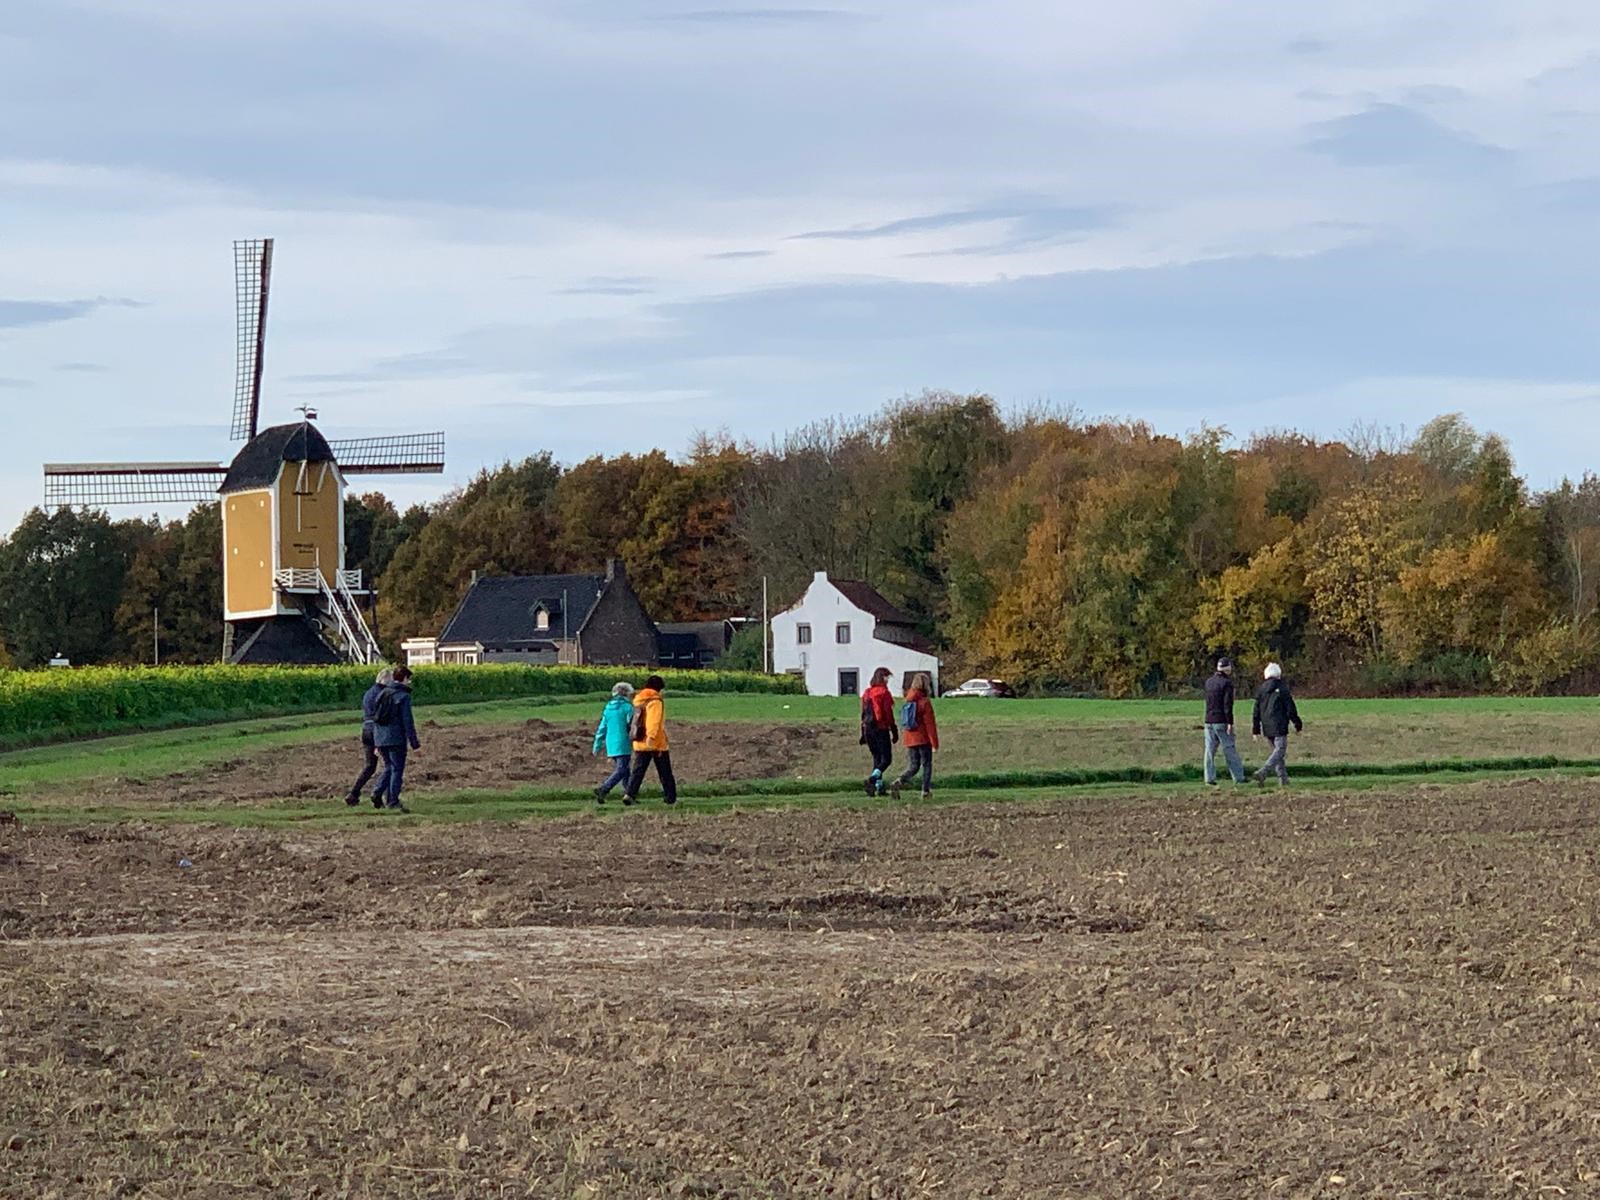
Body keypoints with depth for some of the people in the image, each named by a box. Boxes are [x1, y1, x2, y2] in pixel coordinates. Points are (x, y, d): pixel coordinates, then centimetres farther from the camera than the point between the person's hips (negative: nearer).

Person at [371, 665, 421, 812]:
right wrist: (414, 743, -8)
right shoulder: (403, 696, -10)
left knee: (389, 767, 18)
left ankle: (377, 793, 1)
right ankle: (393, 802, 1)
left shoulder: (383, 694, 12)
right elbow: (407, 721, -13)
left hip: (381, 739, 7)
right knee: (397, 770, 1)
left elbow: (375, 717, 15)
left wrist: (377, 744, 20)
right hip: (396, 739, -7)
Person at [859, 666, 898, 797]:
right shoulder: (883, 692, -9)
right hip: (881, 728, -7)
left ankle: (879, 786, 10)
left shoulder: (866, 693, 10)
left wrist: (863, 733, 18)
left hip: (868, 729, 7)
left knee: (877, 758, 14)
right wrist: (894, 732, -6)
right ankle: (872, 779, -25)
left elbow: (863, 714, 13)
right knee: (886, 759, -4)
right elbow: (888, 713, -10)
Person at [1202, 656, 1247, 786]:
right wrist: (1230, 722, -17)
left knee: (1210, 750, 4)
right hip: (1222, 722, -6)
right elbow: (1228, 704, -17)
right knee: (1230, 749, -1)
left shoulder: (1208, 682, 11)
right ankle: (1238, 777, 2)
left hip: (1209, 721, 6)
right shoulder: (1226, 683, -10)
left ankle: (1209, 777, -1)